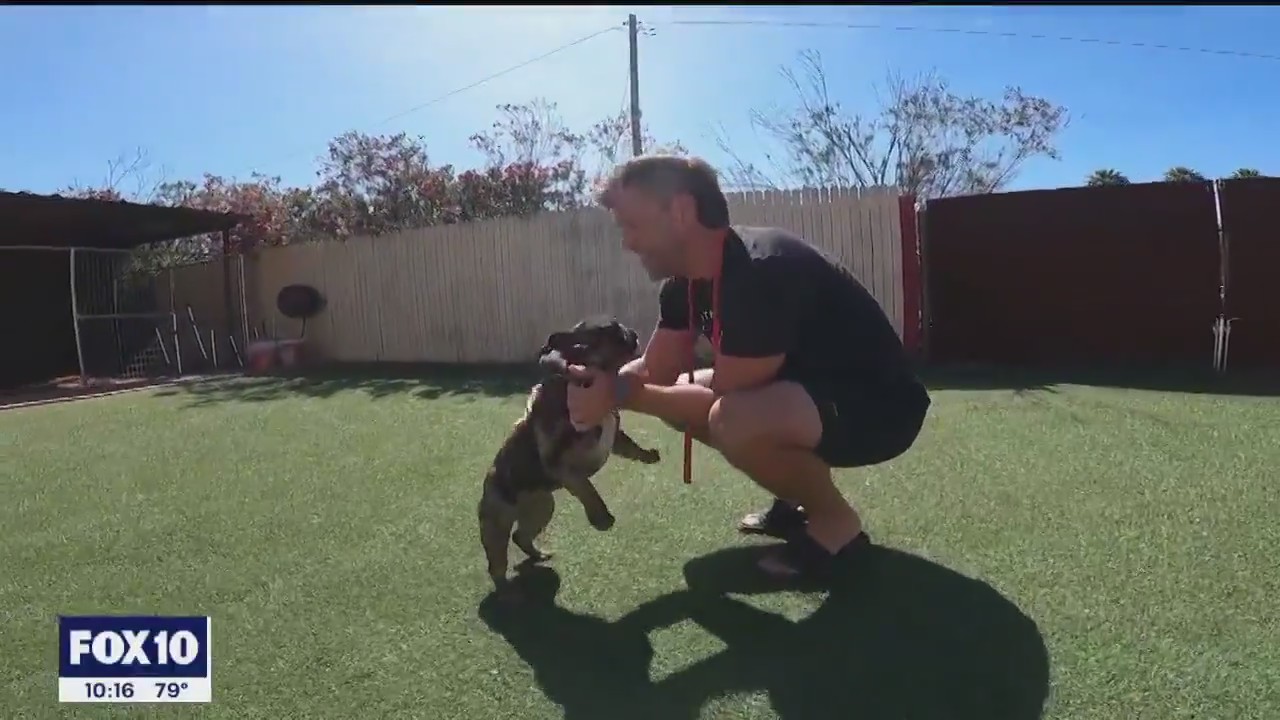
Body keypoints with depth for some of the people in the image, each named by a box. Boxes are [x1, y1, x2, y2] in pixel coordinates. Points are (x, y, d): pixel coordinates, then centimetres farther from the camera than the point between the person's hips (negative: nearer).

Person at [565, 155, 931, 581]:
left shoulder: (761, 272, -29)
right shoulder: (685, 282, 0)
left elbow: (725, 398, -27)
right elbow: (655, 370, 5)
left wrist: (621, 396, -19)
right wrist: (593, 381, -13)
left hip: (879, 405, -9)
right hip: (805, 391, 9)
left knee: (736, 421, -36)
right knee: (675, 396, 7)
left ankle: (836, 522, -6)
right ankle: (797, 501, 15)